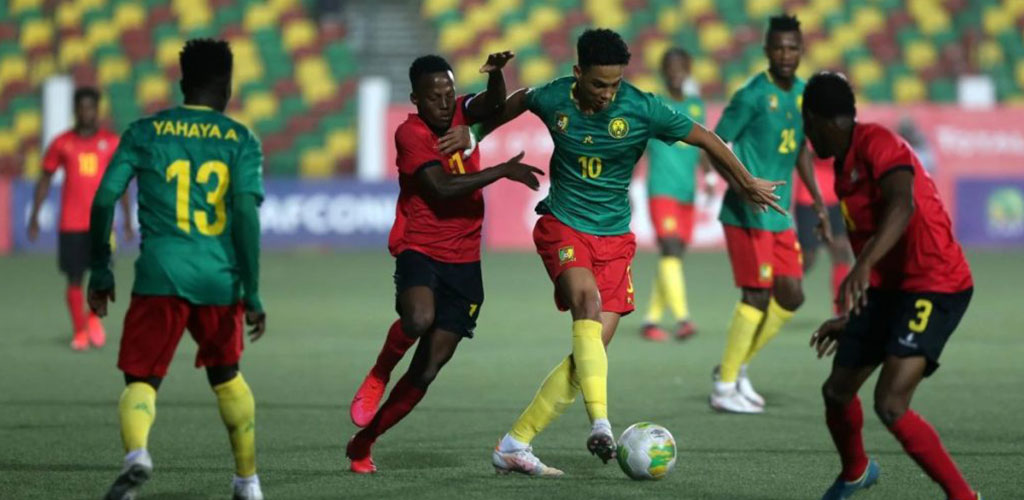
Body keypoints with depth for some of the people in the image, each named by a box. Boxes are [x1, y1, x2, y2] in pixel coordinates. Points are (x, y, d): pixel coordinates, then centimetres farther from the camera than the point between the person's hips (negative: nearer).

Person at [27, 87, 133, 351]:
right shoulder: (62, 143, 4)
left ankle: (94, 317, 18)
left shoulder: (111, 142, 5)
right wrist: (34, 216, 5)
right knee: (74, 279, 0)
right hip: (71, 224, 0)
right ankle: (79, 332, 14)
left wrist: (128, 220, 7)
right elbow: (45, 179, 10)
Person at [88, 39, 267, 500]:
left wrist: (100, 270, 12)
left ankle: (136, 451, -32)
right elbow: (246, 214, -6)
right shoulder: (241, 141, 5)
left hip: (161, 274, -1)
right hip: (220, 279, 1)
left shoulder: (145, 132, 7)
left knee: (141, 380, 1)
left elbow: (104, 199, 1)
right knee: (226, 376, 24)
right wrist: (252, 295, -4)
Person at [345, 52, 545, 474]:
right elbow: (441, 187, -21)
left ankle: (363, 443, 16)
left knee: (428, 370, 2)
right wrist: (503, 171, -19)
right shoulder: (410, 134, -10)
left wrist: (496, 74, -38)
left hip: (464, 260, 5)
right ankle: (378, 376, -6)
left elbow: (494, 105, -16)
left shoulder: (463, 114, 5)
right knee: (419, 317, -37)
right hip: (419, 249, -5)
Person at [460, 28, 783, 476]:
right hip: (562, 225, -2)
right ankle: (600, 424, -42)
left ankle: (514, 446, 1)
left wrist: (748, 184, 13)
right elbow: (519, 101, 16)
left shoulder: (642, 109, -12)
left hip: (613, 237, 2)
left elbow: (704, 138, 1)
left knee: (593, 348, -7)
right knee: (587, 299, -32)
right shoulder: (552, 99, -9)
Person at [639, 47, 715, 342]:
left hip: (687, 195, 6)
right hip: (661, 192, -5)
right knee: (670, 251, -18)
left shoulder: (696, 106, 13)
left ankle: (651, 320, 17)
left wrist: (708, 176, 3)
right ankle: (682, 318, -26)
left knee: (673, 257, 7)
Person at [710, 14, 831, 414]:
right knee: (758, 295, -10)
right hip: (746, 215, -8)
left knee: (791, 297, 7)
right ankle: (724, 387, -1)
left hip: (780, 216, 8)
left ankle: (736, 368, 21)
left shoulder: (802, 94, 10)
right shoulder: (752, 95, -14)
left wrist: (817, 200, 18)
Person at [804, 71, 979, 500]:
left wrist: (863, 267, -47)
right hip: (888, 287, 9)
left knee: (890, 404, -23)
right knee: (837, 392, 16)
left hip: (935, 287, -9)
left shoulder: (877, 144, -16)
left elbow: (902, 205, -34)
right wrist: (850, 317, 30)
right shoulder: (844, 167, 15)